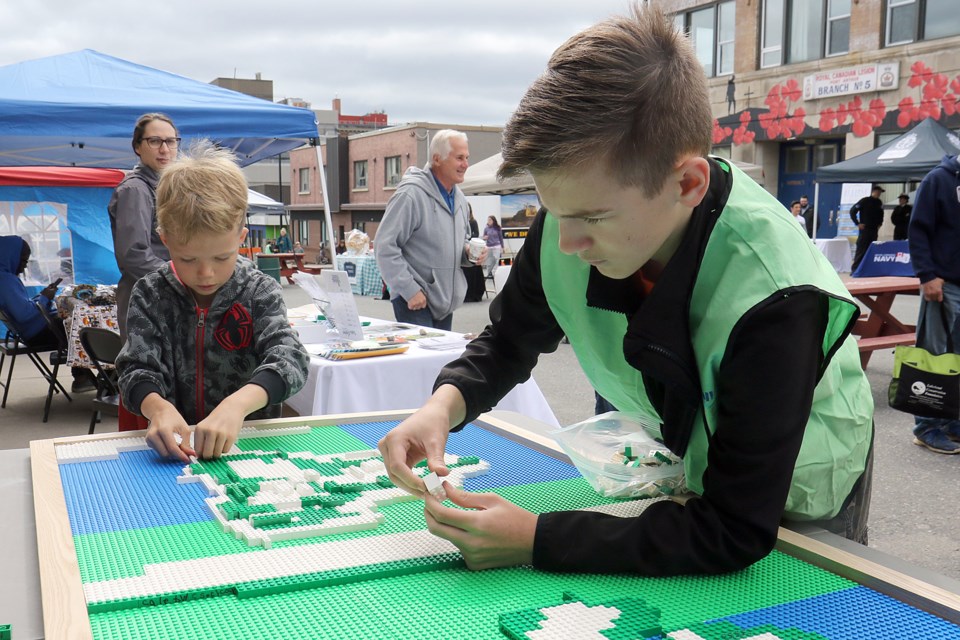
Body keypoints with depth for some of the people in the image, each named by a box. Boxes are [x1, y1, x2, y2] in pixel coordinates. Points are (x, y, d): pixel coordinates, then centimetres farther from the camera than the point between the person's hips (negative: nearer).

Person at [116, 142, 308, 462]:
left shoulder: (260, 291, -3)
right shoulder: (150, 295, 2)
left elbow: (290, 358, -16)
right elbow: (137, 368, -5)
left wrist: (237, 404, -36)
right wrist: (158, 407, -30)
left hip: (249, 438, -1)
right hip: (174, 446, 1)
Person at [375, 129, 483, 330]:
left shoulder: (459, 197, 11)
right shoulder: (411, 194, -15)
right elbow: (385, 245, -19)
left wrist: (469, 252, 3)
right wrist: (409, 290, -20)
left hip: (445, 302, 8)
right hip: (414, 301, -8)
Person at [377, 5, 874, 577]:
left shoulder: (773, 299, -41)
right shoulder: (578, 210, -25)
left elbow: (734, 533, -36)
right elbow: (510, 340, -6)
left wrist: (536, 540, -40)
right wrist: (446, 403, -27)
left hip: (797, 501, -4)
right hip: (682, 467, 4)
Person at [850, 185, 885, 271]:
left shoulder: (879, 203, 11)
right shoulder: (864, 201, -5)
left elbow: (881, 214, 28)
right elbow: (852, 211, -7)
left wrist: (879, 224, 14)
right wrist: (858, 223, -9)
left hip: (874, 230, 6)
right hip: (864, 229, -6)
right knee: (861, 250, -9)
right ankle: (855, 269, -8)